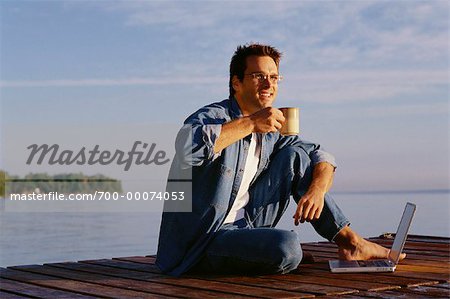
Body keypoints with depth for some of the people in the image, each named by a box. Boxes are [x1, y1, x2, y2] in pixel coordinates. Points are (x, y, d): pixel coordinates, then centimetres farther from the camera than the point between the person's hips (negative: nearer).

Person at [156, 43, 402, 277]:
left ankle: (350, 242, 3)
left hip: (246, 223, 8)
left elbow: (321, 156, 10)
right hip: (202, 241, -7)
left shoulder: (271, 130, 8)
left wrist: (317, 189, -12)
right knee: (286, 247, -34)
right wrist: (250, 123, -33)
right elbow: (188, 145, -39)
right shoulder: (213, 116, -15)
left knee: (295, 155, -1)